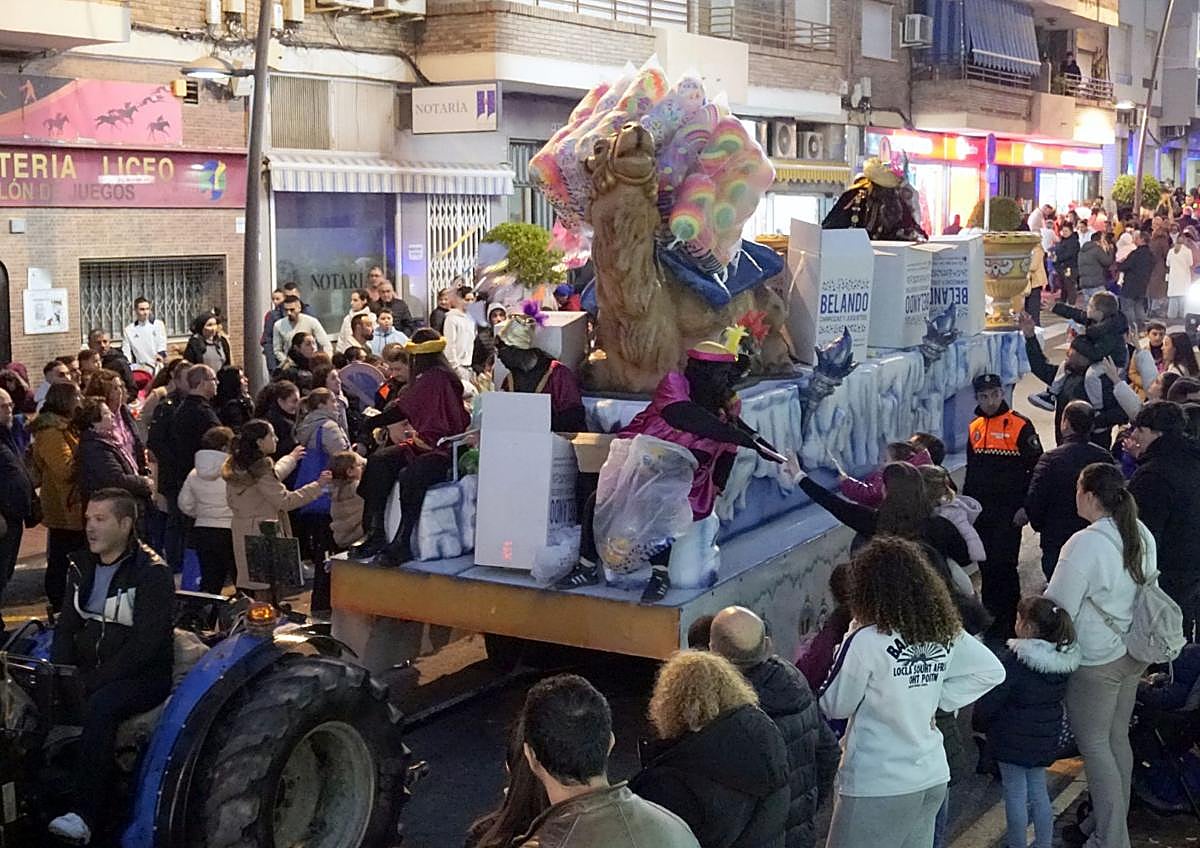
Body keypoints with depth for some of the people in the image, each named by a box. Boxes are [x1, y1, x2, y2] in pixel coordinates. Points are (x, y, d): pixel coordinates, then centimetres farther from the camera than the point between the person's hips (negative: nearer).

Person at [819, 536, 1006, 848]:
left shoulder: (866, 641, -19)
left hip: (877, 787, -6)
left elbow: (834, 706, -8)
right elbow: (992, 671, 12)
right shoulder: (946, 633, 0)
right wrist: (938, 699, 8)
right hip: (933, 777, 6)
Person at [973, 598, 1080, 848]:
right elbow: (1058, 697, 10)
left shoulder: (1013, 661, -24)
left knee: (1015, 794, 7)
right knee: (1039, 791, 19)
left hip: (1013, 740, -6)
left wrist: (979, 722, -1)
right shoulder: (1064, 660, -4)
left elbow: (989, 701, -19)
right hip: (1045, 740, 6)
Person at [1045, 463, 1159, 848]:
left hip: (1095, 661, -8)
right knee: (1117, 739, 17)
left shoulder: (1085, 544, -23)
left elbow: (1059, 606, -20)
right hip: (1132, 653, 8)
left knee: (1094, 744, 4)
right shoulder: (1142, 535, 0)